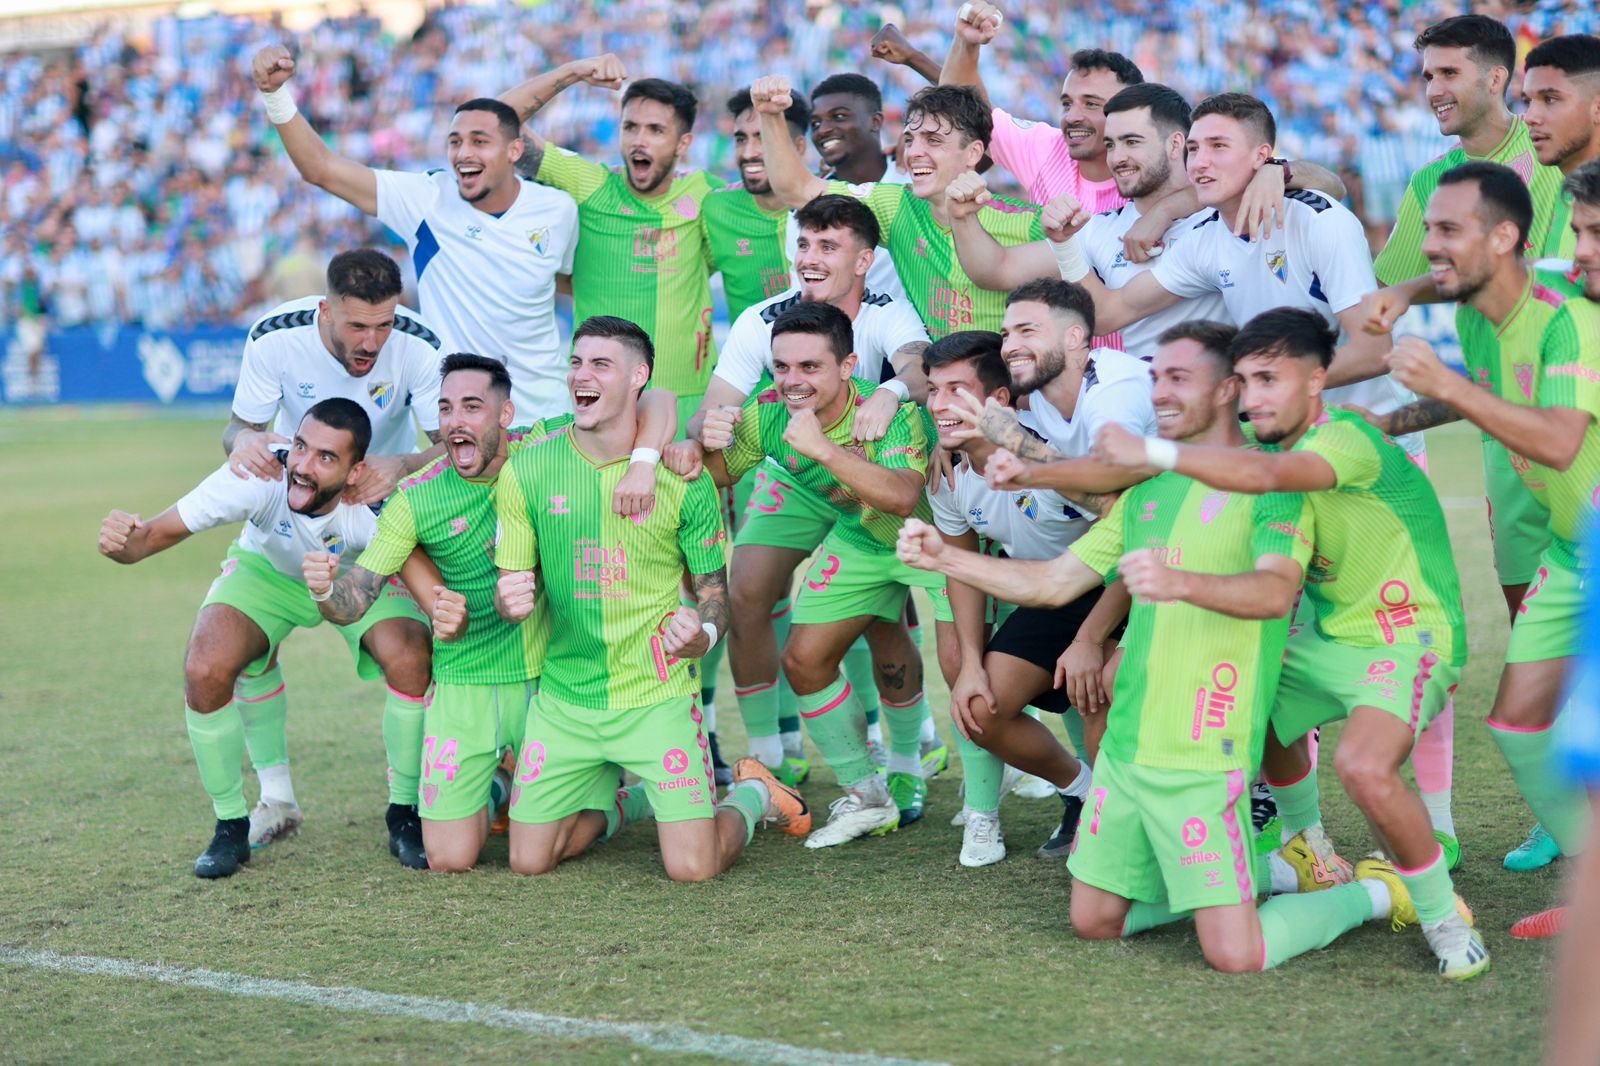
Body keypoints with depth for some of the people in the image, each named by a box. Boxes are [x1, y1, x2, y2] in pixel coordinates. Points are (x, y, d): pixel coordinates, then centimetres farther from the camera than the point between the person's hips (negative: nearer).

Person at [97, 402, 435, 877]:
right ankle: (231, 824, -1)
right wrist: (124, 541, -58)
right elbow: (155, 535, -35)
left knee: (412, 660, -29)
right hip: (269, 570, 1)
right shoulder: (258, 478, -37)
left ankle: (405, 814, -3)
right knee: (205, 670, -25)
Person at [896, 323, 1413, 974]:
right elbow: (1051, 582, 17)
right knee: (1095, 922, 14)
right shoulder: (1149, 491, 15)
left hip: (1202, 756, -8)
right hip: (1125, 746, 8)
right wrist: (943, 558, 6)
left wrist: (1180, 581, -43)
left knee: (1235, 955, -12)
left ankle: (1373, 894, 15)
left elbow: (1274, 591, -25)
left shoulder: (1270, 482, -7)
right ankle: (1268, 874, 28)